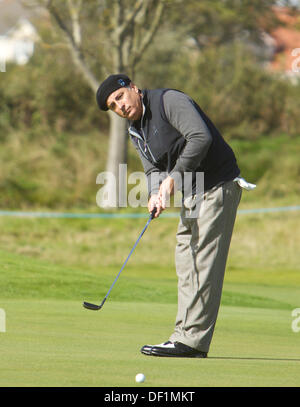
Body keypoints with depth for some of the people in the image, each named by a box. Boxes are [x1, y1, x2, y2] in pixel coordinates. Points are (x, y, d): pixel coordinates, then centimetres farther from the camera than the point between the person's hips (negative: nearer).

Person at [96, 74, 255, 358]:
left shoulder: (169, 100, -14)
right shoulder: (136, 131, 13)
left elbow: (201, 138, -26)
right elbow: (153, 168, 11)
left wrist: (174, 177, -23)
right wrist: (156, 193, -11)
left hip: (217, 187, -10)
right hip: (191, 194, 10)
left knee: (203, 263, -11)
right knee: (186, 262, 9)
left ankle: (192, 340, -13)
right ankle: (185, 336, 12)